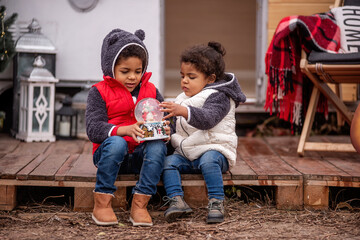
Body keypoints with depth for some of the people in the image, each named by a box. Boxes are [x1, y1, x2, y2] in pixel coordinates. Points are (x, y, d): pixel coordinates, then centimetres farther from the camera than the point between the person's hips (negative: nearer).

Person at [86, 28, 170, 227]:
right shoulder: (99, 92, 1)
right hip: (109, 153, -3)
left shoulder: (151, 91, 13)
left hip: (141, 155, 3)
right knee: (116, 143, -36)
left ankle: (139, 204, -27)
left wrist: (166, 130, -19)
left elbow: (165, 119, 8)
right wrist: (125, 130, -30)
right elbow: (93, 130, -12)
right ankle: (101, 203, -25)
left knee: (158, 146, -29)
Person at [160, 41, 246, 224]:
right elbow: (176, 127, 28)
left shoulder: (218, 97, -8)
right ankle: (176, 200, -29)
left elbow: (207, 118, -29)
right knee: (169, 161, -19)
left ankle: (216, 202, -34)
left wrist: (184, 111, -45)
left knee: (209, 160, -37)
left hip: (213, 149, -7)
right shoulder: (182, 99, 19)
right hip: (186, 154, 7)